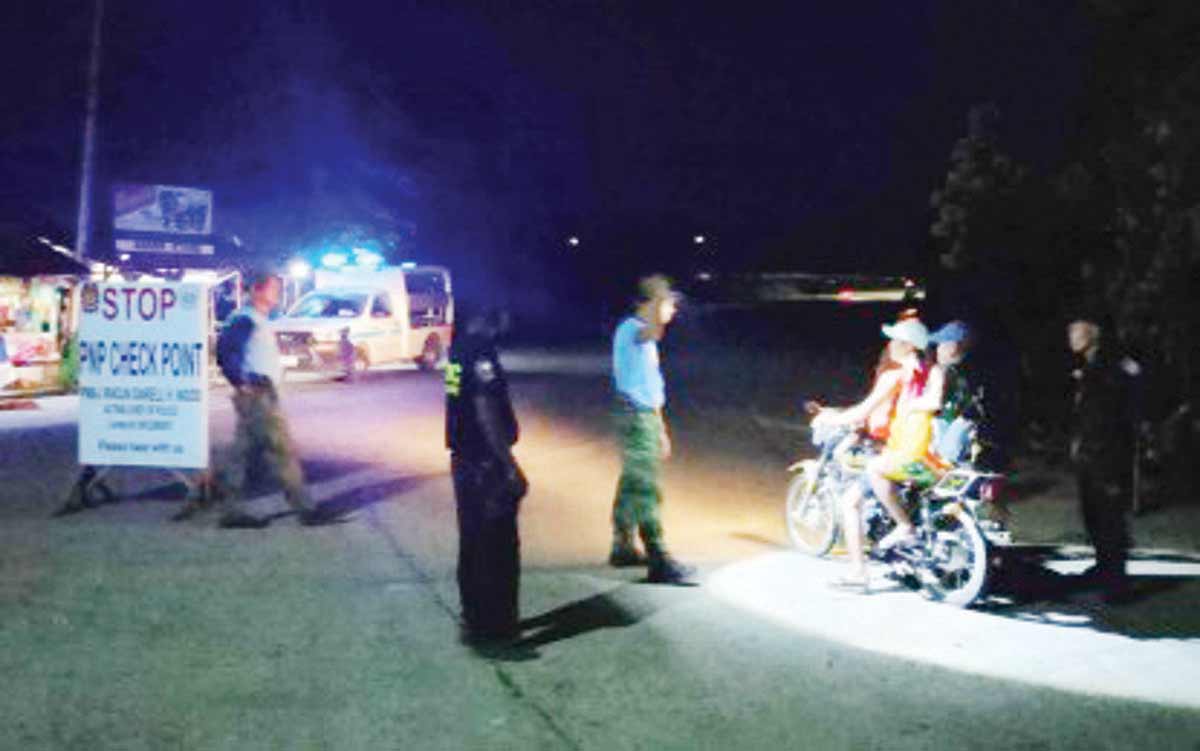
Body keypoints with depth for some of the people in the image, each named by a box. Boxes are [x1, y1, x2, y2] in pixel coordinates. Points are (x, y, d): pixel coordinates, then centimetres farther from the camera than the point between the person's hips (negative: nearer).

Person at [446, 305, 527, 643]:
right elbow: (486, 413, -23)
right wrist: (511, 467, -20)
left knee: (472, 543, 17)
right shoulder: (481, 352, -19)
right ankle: (494, 625, 6)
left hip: (464, 460, 9)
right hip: (486, 464, -9)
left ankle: (474, 618, 27)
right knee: (498, 547, 0)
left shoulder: (459, 348, 9)